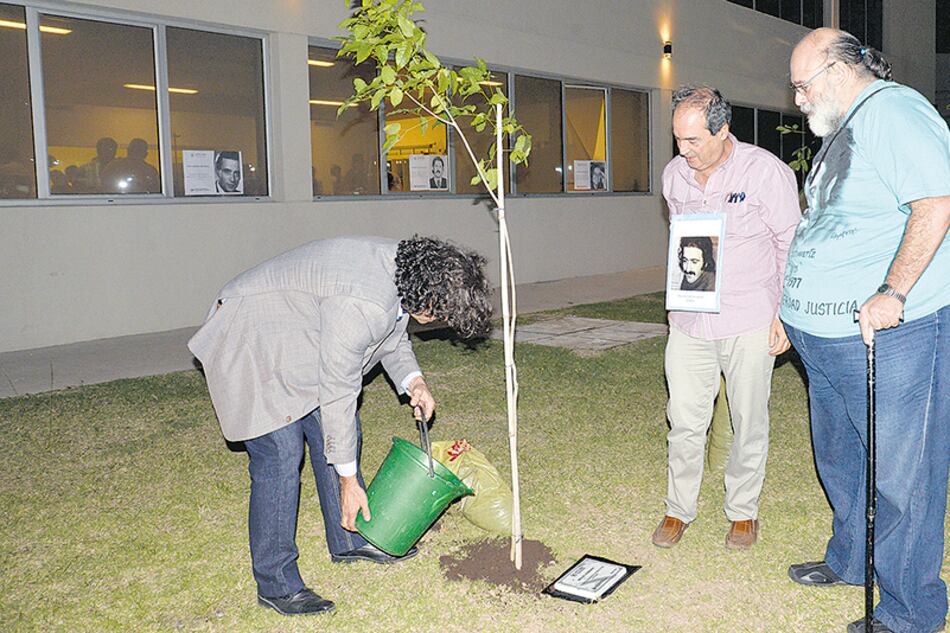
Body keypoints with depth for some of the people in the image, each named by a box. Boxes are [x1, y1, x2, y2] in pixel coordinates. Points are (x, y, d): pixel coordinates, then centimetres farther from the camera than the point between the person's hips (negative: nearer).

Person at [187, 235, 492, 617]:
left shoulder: (409, 266, -9)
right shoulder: (358, 303, -36)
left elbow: (391, 332, 11)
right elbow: (337, 392, -29)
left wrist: (412, 380, -5)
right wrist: (348, 478, -20)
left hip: (302, 342, 10)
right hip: (252, 344, -9)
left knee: (340, 434, 10)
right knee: (280, 453, -12)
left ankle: (349, 540, 26)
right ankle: (274, 582, 2)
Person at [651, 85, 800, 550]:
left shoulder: (765, 171, -8)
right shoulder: (674, 174, 6)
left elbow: (791, 245, -3)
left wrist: (783, 312, -7)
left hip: (750, 323, -3)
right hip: (689, 320, 4)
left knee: (749, 423, 8)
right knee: (684, 420, 4)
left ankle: (743, 511, 27)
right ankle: (679, 508, 22)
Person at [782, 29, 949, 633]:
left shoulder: (891, 109, -12)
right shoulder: (842, 130, 19)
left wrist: (893, 293, -27)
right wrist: (798, 308, 21)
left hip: (889, 334, -10)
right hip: (828, 335, 11)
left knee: (899, 474, 0)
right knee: (840, 459, 22)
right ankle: (850, 559, 41)